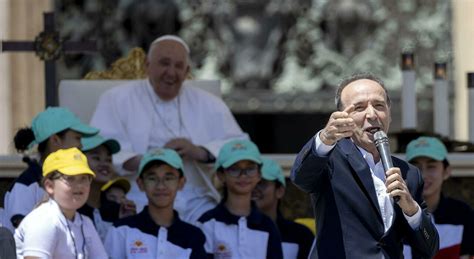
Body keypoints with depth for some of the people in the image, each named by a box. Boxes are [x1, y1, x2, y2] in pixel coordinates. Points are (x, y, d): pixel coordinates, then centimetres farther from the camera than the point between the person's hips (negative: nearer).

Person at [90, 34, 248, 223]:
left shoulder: (208, 105, 21)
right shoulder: (117, 100, 12)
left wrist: (200, 152, -7)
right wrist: (138, 162, -20)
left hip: (195, 201, 3)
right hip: (139, 198, -3)